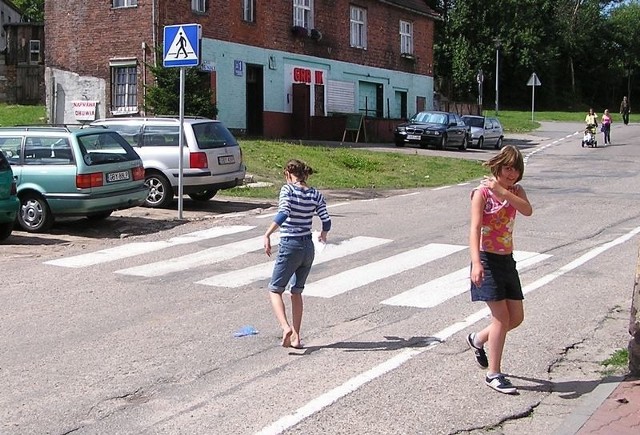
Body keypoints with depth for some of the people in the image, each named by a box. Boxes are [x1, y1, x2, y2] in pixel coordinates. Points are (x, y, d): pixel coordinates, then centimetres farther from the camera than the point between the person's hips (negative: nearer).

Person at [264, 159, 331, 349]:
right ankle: (296, 337, 18)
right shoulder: (315, 195, 4)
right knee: (297, 292, 17)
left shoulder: (288, 190, -9)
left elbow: (283, 214, -24)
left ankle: (286, 327, -15)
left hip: (290, 247, -5)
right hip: (308, 248, 5)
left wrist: (267, 235, -23)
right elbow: (326, 221, 3)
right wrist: (323, 234, 24)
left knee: (275, 290, 7)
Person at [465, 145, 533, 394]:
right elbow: (475, 228, -20)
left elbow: (528, 211, -15)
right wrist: (476, 263, -32)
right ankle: (493, 375, 2)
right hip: (488, 259, -7)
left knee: (516, 317, 10)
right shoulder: (482, 192, -10)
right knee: (501, 317, -9)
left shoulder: (516, 191, 7)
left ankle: (477, 340, 35)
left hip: (507, 260, 7)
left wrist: (504, 192, -26)